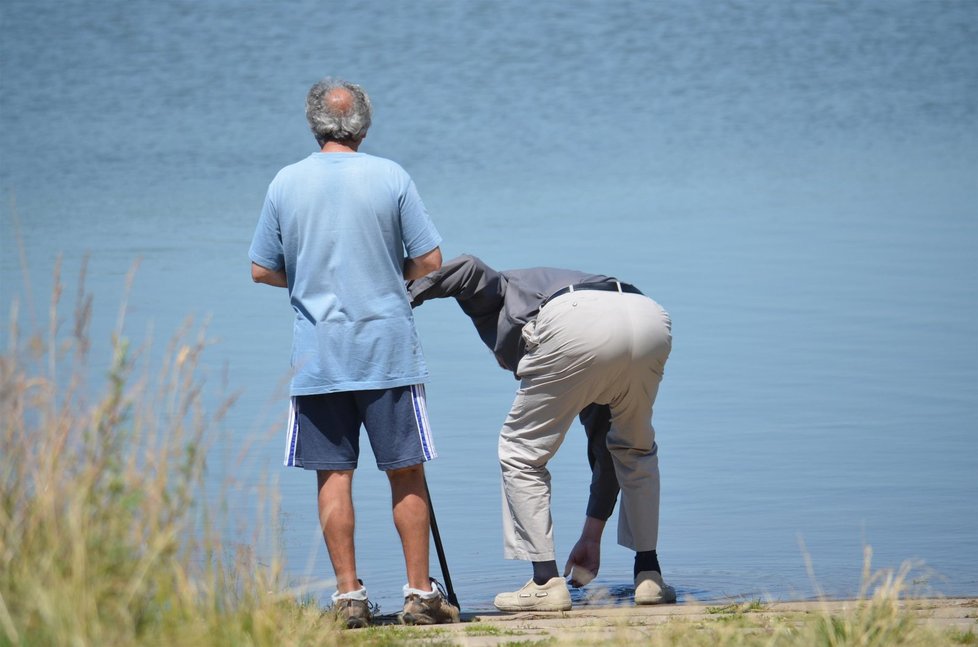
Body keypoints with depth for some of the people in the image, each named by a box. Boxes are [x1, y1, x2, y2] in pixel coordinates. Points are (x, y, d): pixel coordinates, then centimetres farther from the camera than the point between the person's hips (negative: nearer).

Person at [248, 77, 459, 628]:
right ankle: (420, 593, 6)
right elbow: (430, 261, -2)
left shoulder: (287, 183, 1)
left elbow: (263, 270, 6)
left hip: (317, 354, 1)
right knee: (406, 473, 6)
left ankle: (349, 595, 2)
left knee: (334, 475, 4)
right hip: (389, 349, -1)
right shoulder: (391, 177, -3)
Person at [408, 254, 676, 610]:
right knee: (635, 449, 32)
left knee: (521, 453, 14)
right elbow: (604, 447, 43)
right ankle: (649, 575, 30)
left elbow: (470, 268, 8)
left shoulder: (498, 292, 36)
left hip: (577, 327, -6)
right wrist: (592, 535, 50)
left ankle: (547, 581, 11)